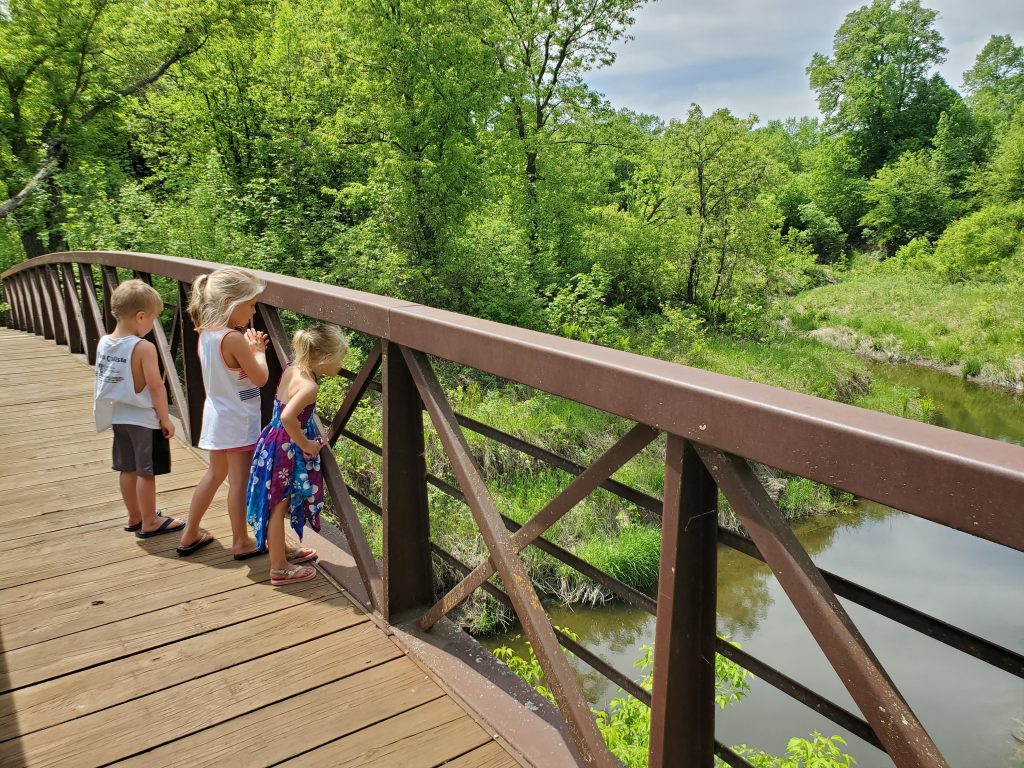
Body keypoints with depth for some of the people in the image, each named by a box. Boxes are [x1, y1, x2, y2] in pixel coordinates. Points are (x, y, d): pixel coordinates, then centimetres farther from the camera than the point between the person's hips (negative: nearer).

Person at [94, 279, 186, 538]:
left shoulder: (104, 343, 0)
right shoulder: (143, 347, -21)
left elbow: (105, 381, 9)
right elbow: (156, 387, -19)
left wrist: (112, 411, 21)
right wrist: (165, 419, -9)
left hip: (119, 417, 7)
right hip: (144, 419, -7)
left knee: (128, 469, 18)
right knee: (146, 472, 4)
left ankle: (135, 517, 33)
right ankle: (149, 523, 16)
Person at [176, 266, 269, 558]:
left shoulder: (206, 334, 2)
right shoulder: (234, 338, -23)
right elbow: (260, 378, -17)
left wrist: (249, 349, 5)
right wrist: (258, 352, -2)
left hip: (217, 416, 9)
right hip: (238, 421, -8)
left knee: (215, 474, 21)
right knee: (239, 480, 4)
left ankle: (190, 535, 30)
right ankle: (241, 542, 16)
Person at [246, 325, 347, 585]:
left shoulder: (291, 369, 1)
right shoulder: (309, 386, -25)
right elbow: (288, 417, -37)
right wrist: (306, 445, -23)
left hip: (273, 442, 9)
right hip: (285, 449, -9)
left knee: (277, 505, 23)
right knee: (278, 506, 4)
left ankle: (281, 551, 43)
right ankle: (279, 569, 18)